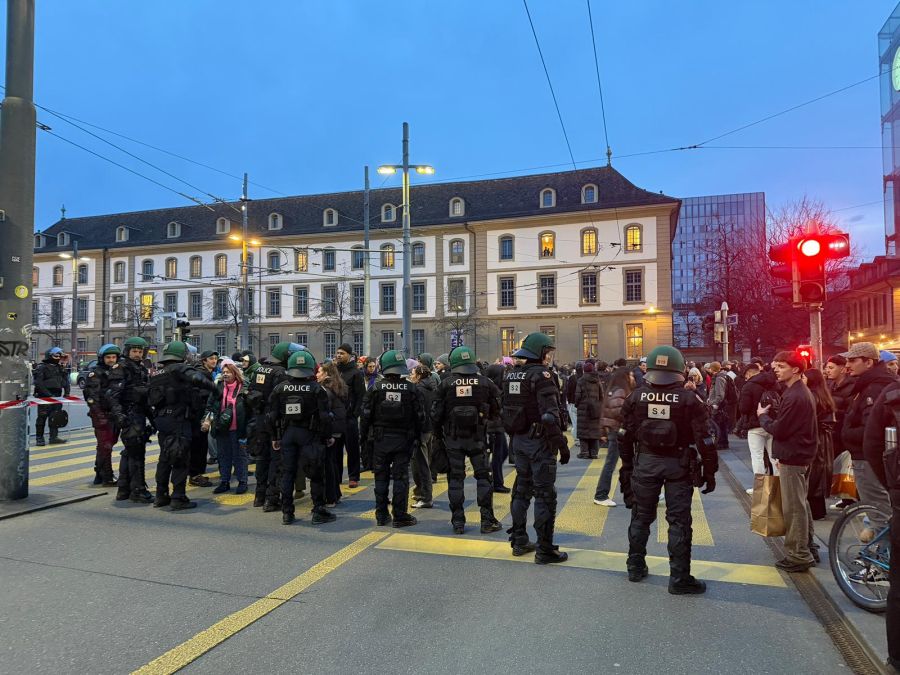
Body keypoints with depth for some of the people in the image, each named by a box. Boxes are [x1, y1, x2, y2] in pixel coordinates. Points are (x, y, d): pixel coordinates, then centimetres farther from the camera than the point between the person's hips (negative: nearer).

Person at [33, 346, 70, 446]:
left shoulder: (60, 368, 14)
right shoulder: (41, 367, -7)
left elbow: (65, 381, 15)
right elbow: (38, 383, -15)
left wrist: (66, 392, 0)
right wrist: (48, 394, -21)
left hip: (56, 397, 6)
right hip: (44, 397, -6)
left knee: (55, 418, 6)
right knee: (42, 417, 0)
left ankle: (54, 437, 11)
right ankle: (39, 438, 9)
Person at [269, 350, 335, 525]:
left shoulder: (280, 388, 1)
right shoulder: (316, 388, -8)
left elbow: (272, 415, 3)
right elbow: (325, 416, -9)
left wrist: (274, 437, 12)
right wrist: (328, 436, 1)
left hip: (287, 433, 3)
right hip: (309, 434, -3)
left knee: (287, 473, 10)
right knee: (316, 474, 5)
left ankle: (287, 513, 14)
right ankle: (319, 512, 9)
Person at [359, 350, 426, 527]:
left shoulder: (376, 388, -6)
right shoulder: (411, 388, -4)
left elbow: (366, 414, -4)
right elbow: (420, 415, -1)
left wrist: (363, 435, 8)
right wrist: (417, 436, 11)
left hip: (381, 439, 0)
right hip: (403, 439, 0)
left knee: (381, 477, 10)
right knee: (401, 477, 5)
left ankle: (381, 515, 17)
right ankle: (400, 516, 8)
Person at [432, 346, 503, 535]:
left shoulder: (446, 384, -6)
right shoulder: (486, 383, -4)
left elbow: (436, 414, -4)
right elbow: (497, 411, 3)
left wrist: (439, 433, 11)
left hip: (453, 438, 0)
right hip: (477, 438, 0)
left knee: (455, 478, 9)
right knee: (483, 477, 10)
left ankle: (458, 522, 13)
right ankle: (487, 521, 11)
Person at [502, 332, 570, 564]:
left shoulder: (512, 375, 8)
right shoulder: (541, 375, -17)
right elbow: (550, 416, -23)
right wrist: (562, 445, -17)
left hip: (519, 440, 8)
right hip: (539, 441, -8)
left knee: (522, 489, 18)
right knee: (545, 494, 1)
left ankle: (519, 541, 28)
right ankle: (544, 550, 8)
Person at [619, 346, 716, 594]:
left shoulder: (636, 397, -2)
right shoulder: (689, 400, -9)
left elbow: (625, 436, 3)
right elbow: (703, 439, -9)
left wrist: (627, 466, 13)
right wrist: (709, 471, 2)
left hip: (645, 462, 2)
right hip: (678, 465, -2)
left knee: (641, 515, 16)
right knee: (679, 520, 6)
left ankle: (636, 567, 27)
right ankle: (679, 579, 12)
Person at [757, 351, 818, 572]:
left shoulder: (794, 397, -21)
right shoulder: (801, 392, 13)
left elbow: (778, 429, -20)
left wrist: (762, 415, -3)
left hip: (792, 459, -11)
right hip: (801, 456, 11)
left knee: (793, 508, -3)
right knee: (801, 504, 19)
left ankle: (798, 556, 5)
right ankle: (807, 549, 30)